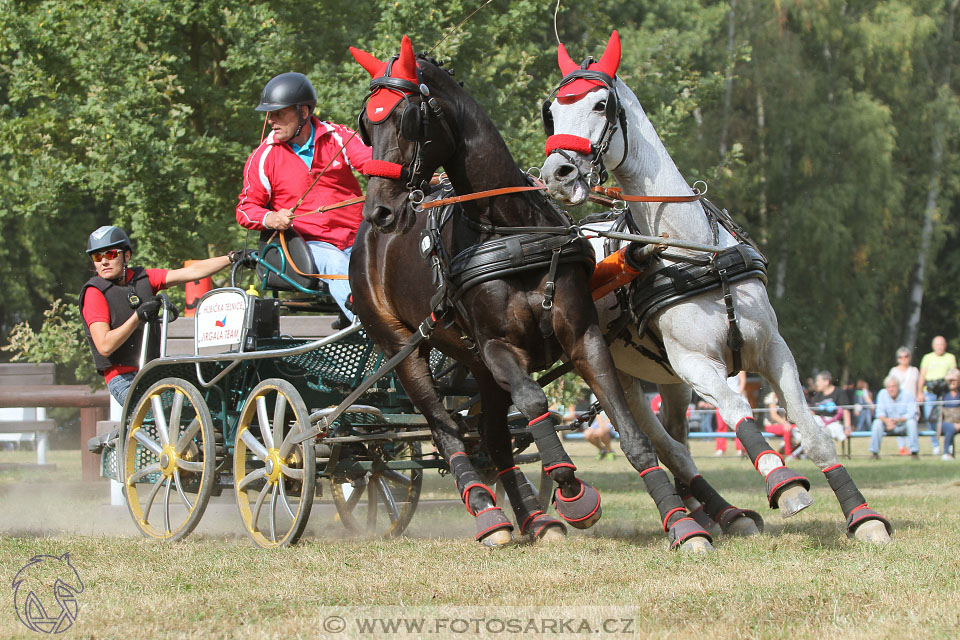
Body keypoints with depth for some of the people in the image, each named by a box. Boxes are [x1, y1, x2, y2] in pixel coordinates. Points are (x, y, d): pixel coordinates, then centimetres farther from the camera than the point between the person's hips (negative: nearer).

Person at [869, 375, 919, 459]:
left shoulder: (907, 395, -13)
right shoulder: (882, 394, -6)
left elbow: (911, 414, -21)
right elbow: (880, 412, -11)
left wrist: (897, 420, -37)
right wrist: (887, 421, -34)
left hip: (903, 425, -2)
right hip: (889, 424, 2)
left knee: (911, 422, -33)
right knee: (877, 422, -26)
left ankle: (914, 451, -24)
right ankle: (874, 452, -21)